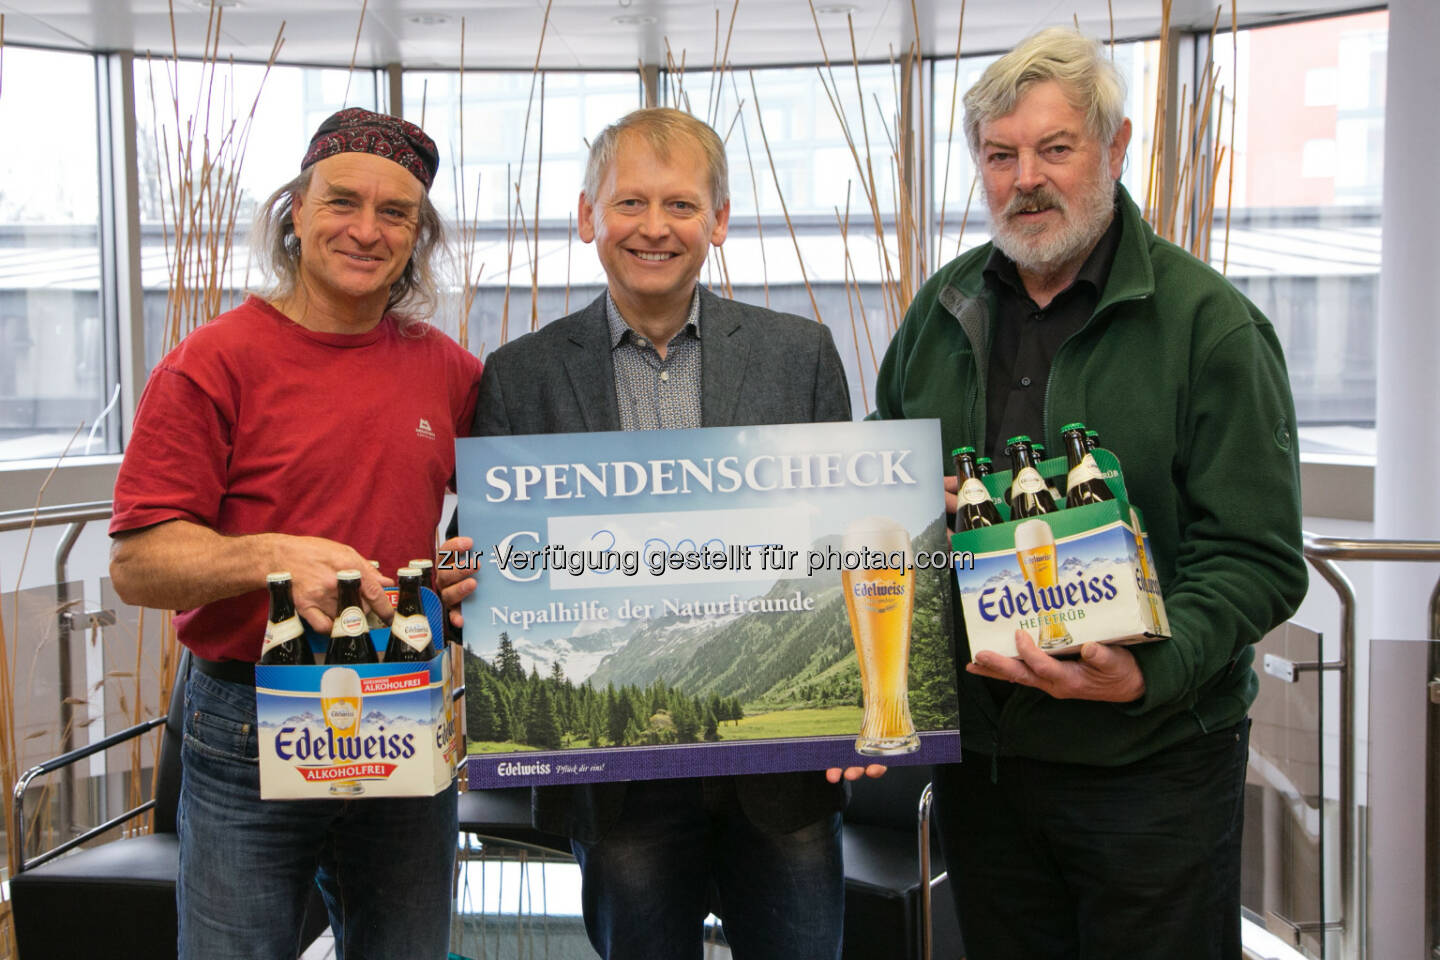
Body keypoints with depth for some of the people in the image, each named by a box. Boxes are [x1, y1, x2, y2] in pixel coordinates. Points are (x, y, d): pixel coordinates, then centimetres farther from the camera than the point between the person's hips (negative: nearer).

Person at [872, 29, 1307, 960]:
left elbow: (1257, 556, -12)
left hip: (1153, 760, -4)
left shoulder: (1210, 322, -9)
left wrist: (1144, 672, -26)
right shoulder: (945, 309, 7)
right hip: (976, 748, 5)